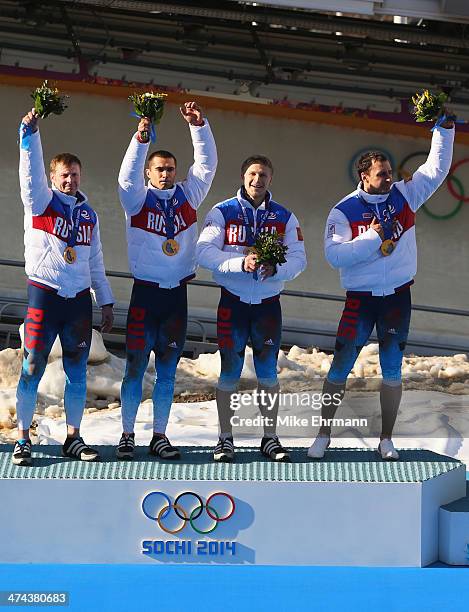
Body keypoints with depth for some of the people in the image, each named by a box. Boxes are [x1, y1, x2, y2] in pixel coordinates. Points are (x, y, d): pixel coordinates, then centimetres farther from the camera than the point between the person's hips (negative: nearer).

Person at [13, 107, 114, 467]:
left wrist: (106, 301, 17)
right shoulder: (41, 201, 2)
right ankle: (23, 439, 2)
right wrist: (30, 132, -30)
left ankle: (74, 438, 13)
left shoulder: (89, 214, 15)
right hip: (45, 295, -4)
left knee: (78, 372, 6)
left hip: (79, 299, 4)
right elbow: (31, 171, -16)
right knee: (33, 368, -4)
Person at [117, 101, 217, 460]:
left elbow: (207, 164, 1)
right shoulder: (138, 199, 0)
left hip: (177, 294, 3)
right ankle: (127, 436, 4)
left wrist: (199, 126, -11)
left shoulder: (188, 197, 8)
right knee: (136, 367, -2)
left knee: (167, 370, 7)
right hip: (145, 292, -3)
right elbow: (128, 174, -18)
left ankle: (160, 436, 12)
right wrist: (141, 139, -33)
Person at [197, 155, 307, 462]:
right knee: (230, 373, 1)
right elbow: (204, 252, -13)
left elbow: (298, 258, -2)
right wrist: (241, 263, -26)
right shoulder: (222, 213, -2)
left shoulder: (285, 217, 5)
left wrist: (274, 270, -22)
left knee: (268, 373, 6)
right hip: (233, 302, -2)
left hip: (268, 303, 2)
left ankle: (270, 438, 15)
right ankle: (226, 439, 10)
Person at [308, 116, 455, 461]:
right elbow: (334, 255, -19)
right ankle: (324, 435, 12)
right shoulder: (344, 212, -8)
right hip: (361, 299, -2)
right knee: (340, 368, 0)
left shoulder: (405, 195, 2)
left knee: (392, 371, 5)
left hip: (398, 296, 3)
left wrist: (445, 129, -3)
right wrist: (373, 237, -22)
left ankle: (386, 439, 14)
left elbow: (437, 168, 6)